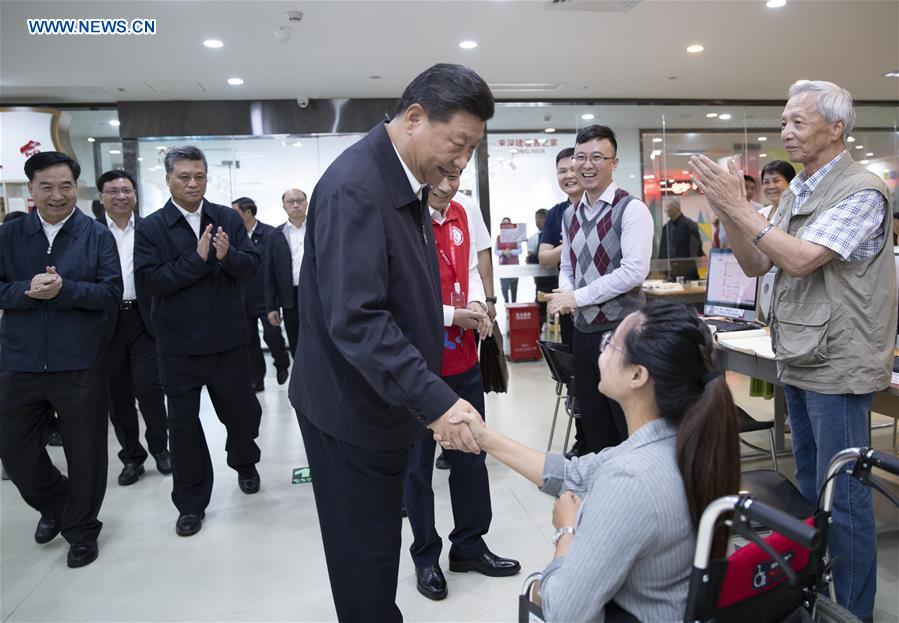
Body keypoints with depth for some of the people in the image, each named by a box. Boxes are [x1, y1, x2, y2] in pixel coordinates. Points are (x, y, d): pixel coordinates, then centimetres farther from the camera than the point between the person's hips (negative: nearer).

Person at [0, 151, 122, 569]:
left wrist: (63, 289, -23)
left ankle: (82, 530, 31)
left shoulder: (98, 235, -3)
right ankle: (54, 506, 42)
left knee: (85, 452, 9)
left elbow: (112, 293, -9)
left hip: (80, 364, -2)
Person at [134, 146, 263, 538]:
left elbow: (252, 266, -4)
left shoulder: (228, 219, 1)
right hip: (179, 343, -1)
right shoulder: (150, 227, -4)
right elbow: (148, 280, -15)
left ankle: (244, 463, 46)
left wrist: (227, 255, -25)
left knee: (240, 409, 15)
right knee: (183, 422, 8)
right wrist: (197, 258, -24)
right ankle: (191, 503, 23)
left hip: (228, 338, 2)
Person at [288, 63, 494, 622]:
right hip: (352, 408, -9)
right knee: (366, 555, 7)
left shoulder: (405, 181, 6)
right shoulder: (355, 187, -24)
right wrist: (436, 401, -32)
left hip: (386, 401, 9)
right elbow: (355, 320, -31)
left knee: (378, 544, 23)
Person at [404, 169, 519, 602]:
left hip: (463, 359, 7)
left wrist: (477, 304, -4)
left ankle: (469, 545, 36)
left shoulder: (459, 214, 7)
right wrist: (451, 316, -19)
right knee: (418, 463, 10)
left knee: (471, 454, 17)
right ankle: (426, 557, 29)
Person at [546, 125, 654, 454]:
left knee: (632, 432, 2)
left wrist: (578, 297, -15)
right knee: (595, 430, 16)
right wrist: (565, 292, -4)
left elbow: (634, 271, -19)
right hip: (584, 330, 7)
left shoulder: (631, 209, -10)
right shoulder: (570, 215, 12)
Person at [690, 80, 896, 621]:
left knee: (843, 500, 1)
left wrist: (739, 206, -19)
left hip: (837, 367, -8)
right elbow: (756, 265, 8)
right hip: (798, 362, 8)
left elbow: (801, 260, -24)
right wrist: (728, 210, -6)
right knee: (810, 488, 19)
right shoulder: (796, 193, 11)